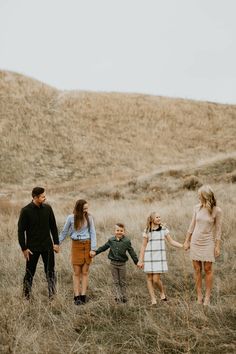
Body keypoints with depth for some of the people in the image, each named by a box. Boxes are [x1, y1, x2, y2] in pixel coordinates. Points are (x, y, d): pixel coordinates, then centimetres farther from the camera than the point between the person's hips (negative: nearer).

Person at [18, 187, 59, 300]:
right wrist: (24, 248, -9)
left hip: (47, 246, 3)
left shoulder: (47, 208, 1)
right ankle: (27, 297, 17)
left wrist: (56, 243, 6)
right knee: (29, 273, 5)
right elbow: (21, 230, -7)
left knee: (50, 272, 7)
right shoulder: (26, 211, -10)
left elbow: (53, 226, 9)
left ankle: (53, 295, 16)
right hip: (32, 247, -3)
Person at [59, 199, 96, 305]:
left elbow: (93, 233, 0)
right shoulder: (71, 218, -4)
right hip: (76, 245, -1)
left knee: (85, 272, 3)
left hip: (87, 245, 1)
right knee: (76, 272, 0)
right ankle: (77, 296, 2)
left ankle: (83, 295, 6)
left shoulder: (89, 217, -1)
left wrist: (93, 248, -5)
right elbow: (64, 232, 7)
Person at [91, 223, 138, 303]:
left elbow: (132, 252, -2)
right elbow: (103, 247, 11)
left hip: (122, 263, -2)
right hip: (113, 263, 2)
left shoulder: (127, 241, -5)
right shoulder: (111, 240, 1)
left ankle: (124, 297, 17)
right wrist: (95, 252, 5)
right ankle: (118, 296, 4)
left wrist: (137, 262, -1)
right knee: (116, 281, 3)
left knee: (122, 281, 8)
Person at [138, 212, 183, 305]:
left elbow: (171, 241, 5)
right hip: (149, 257, 1)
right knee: (149, 278, 3)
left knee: (156, 279, -6)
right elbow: (143, 246, 3)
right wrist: (140, 260, 1)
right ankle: (153, 299, 13)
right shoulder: (147, 231, 0)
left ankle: (162, 292, 23)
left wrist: (183, 246, -8)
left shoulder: (164, 229, 2)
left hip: (160, 257, 0)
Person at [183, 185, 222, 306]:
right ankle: (199, 296, 13)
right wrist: (187, 241, 11)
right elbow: (192, 225, 9)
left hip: (208, 243, -3)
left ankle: (207, 296, 10)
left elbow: (218, 229, -5)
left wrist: (217, 246, -5)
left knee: (208, 269, 0)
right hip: (195, 241, 4)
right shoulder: (197, 208, 1)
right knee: (197, 270, 5)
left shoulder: (217, 211, -10)